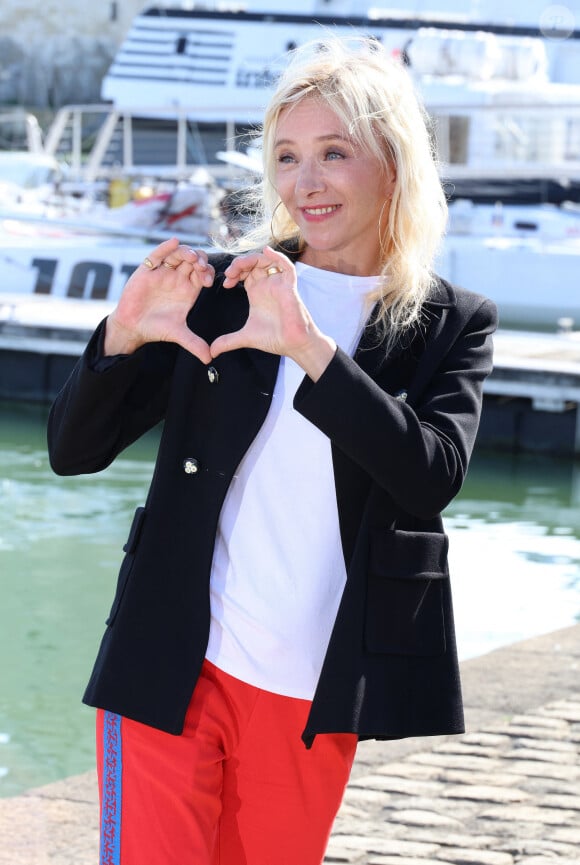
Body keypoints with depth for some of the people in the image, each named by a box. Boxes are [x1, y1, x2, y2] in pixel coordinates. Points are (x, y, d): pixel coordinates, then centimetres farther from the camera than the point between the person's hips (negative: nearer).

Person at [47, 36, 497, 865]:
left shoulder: (451, 325, 3)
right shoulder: (219, 287, 3)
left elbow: (433, 477, -15)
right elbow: (73, 449, 3)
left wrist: (311, 347, -23)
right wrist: (124, 333, -16)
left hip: (311, 699, 1)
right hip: (176, 670, 0)